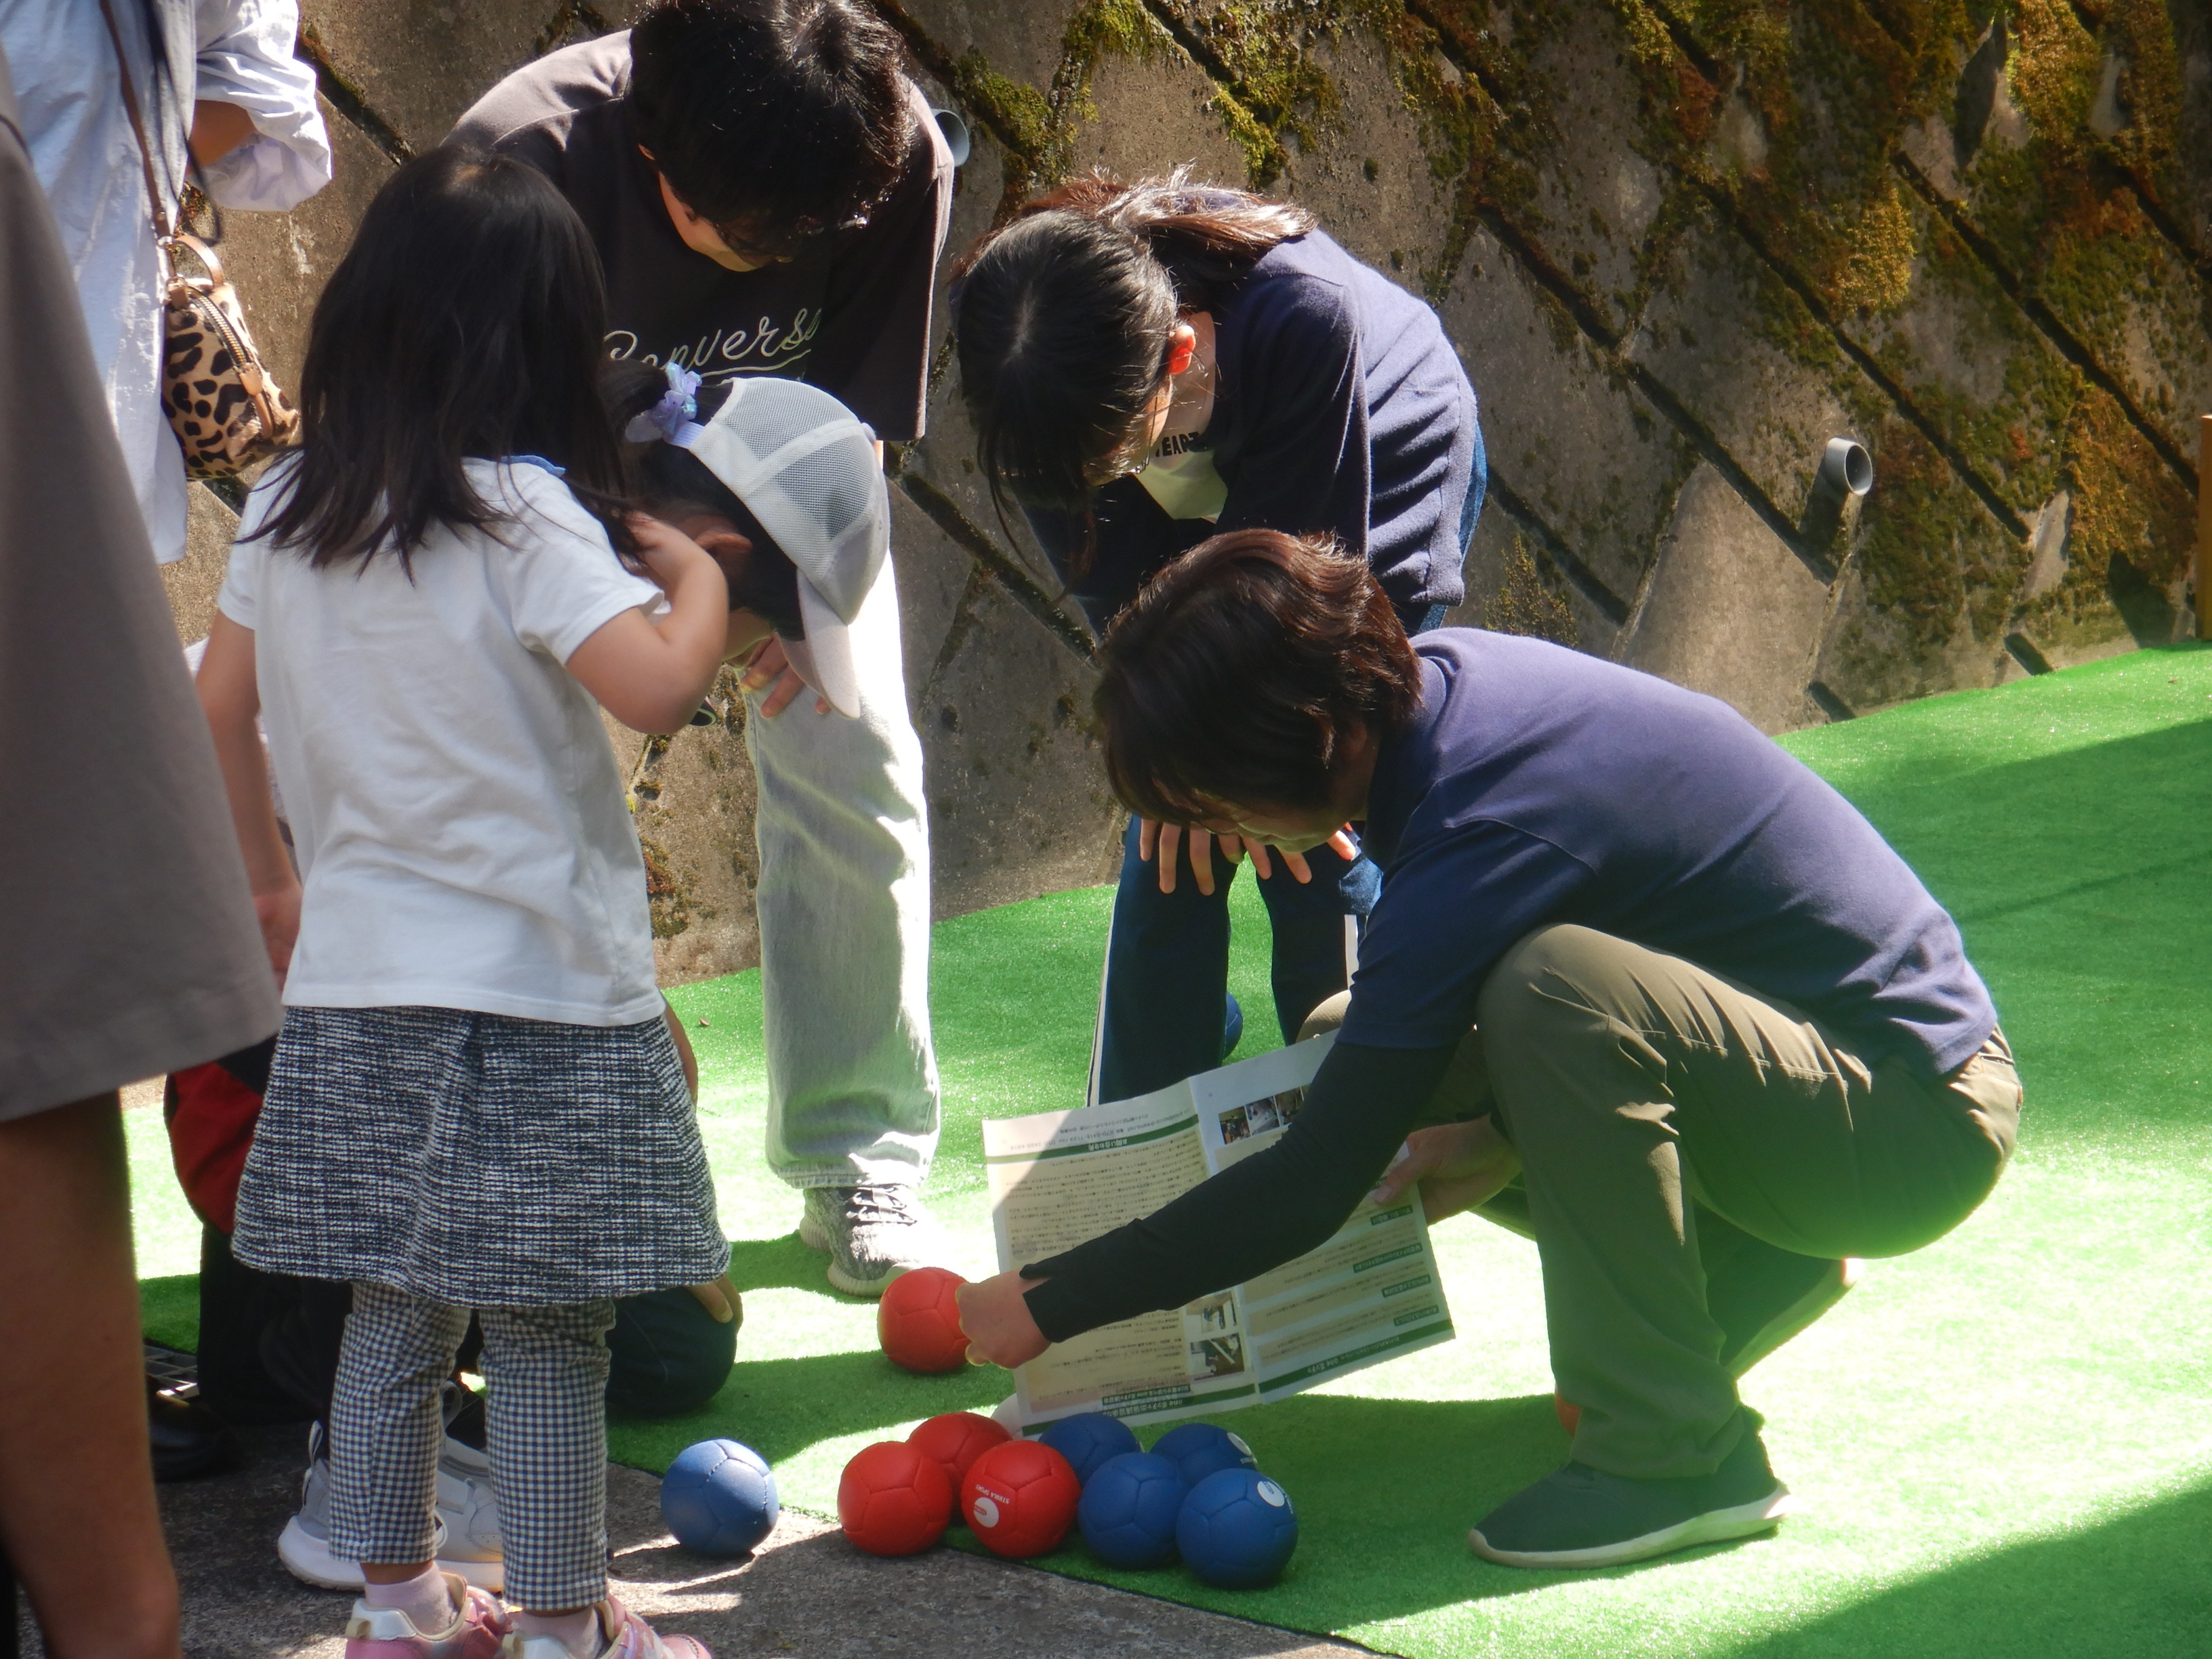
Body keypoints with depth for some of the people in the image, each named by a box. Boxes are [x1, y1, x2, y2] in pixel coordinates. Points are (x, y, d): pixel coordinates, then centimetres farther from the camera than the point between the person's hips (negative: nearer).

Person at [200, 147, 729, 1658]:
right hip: (538, 982, -6)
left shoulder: (288, 512, 4)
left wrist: (274, 887, 23)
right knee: (550, 1334, 3)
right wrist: (694, 574, -6)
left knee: (391, 1310, 15)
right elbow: (656, 688, -25)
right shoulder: (525, 515, -14)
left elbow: (222, 708, 11)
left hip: (354, 977, 6)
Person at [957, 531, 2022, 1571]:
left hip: (1922, 1125, -9)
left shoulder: (1483, 840, -29)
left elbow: (1317, 1187, -25)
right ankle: (1735, 1263, 16)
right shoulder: (1445, 676, -4)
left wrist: (1048, 1305, -18)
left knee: (1554, 988, -34)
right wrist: (1484, 1128, -2)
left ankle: (1679, 1452, -19)